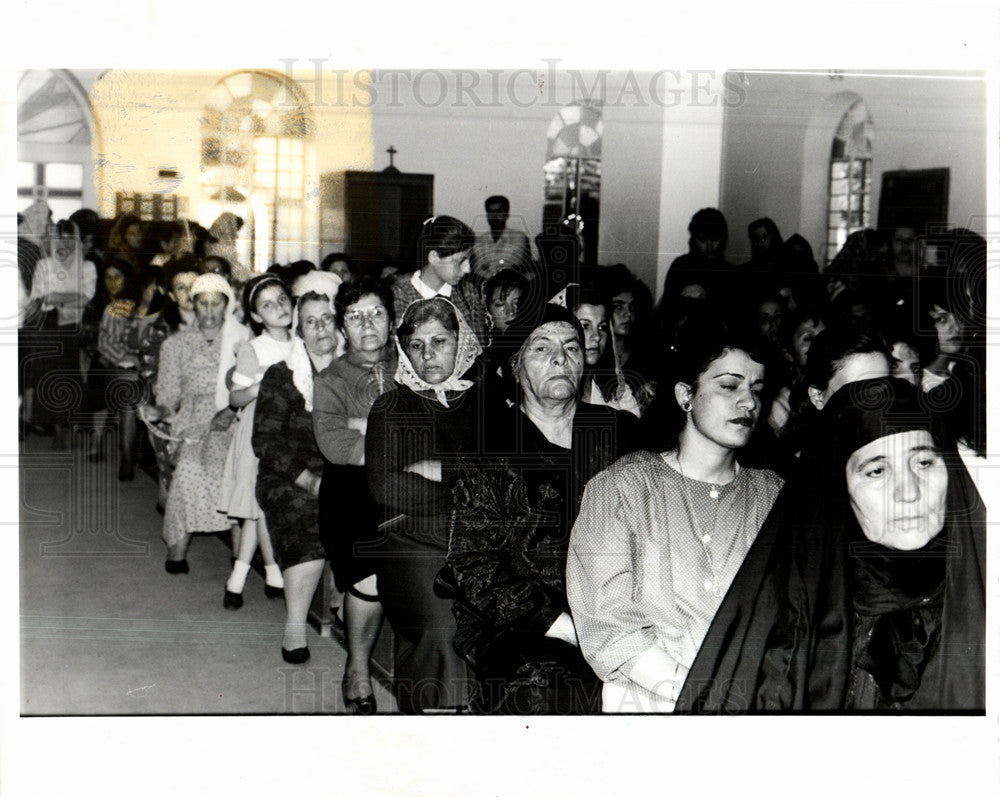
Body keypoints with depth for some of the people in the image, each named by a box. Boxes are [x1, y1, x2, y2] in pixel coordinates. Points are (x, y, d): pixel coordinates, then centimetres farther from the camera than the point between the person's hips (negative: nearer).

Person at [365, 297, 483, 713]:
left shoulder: (485, 400, 15)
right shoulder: (390, 407, 15)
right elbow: (384, 488, 1)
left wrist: (437, 469, -2)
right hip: (411, 542, -1)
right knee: (442, 627, -25)